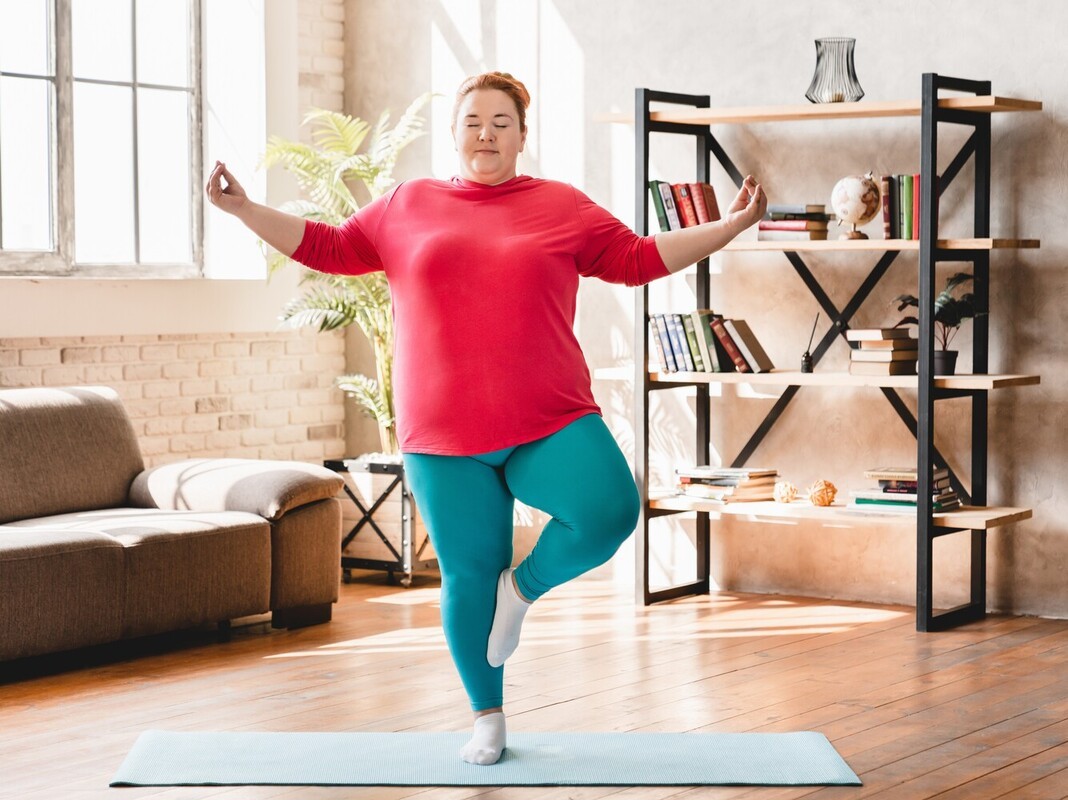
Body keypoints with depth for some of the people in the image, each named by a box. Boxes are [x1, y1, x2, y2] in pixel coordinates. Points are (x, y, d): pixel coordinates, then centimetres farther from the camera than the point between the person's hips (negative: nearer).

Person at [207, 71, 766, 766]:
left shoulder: (563, 206, 10)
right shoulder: (406, 206, 12)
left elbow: (639, 258, 13)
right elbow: (327, 247, 18)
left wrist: (732, 225, 8)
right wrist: (246, 210, 11)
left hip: (552, 423, 0)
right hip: (445, 435, 0)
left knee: (609, 512, -24)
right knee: (467, 576, 3)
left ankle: (524, 587, 6)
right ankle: (488, 718, 23)